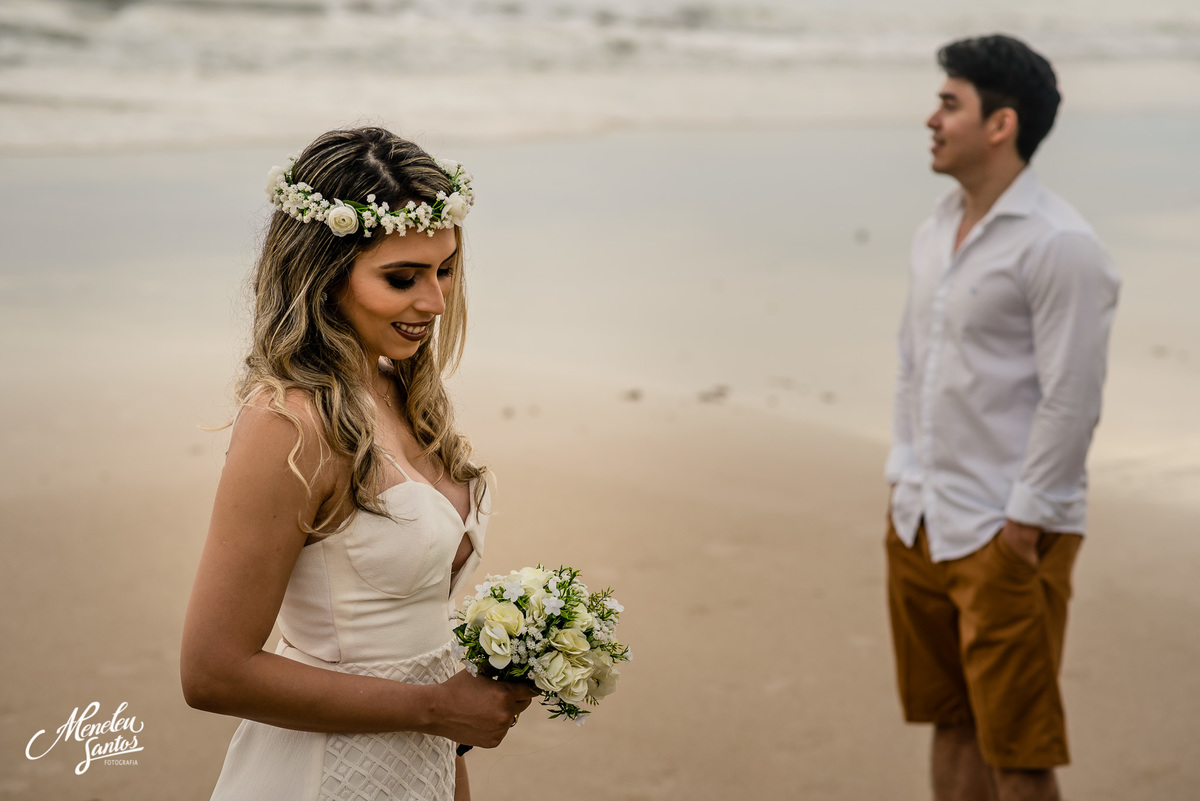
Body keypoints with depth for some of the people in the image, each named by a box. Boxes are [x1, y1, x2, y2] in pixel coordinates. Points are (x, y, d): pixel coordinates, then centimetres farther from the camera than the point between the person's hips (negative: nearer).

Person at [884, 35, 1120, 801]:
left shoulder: (1059, 245, -16)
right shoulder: (937, 229, 10)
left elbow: (1072, 401, -18)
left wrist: (1024, 524, -16)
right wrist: (904, 482, 14)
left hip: (1008, 535, -8)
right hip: (920, 523, 8)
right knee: (949, 721, 16)